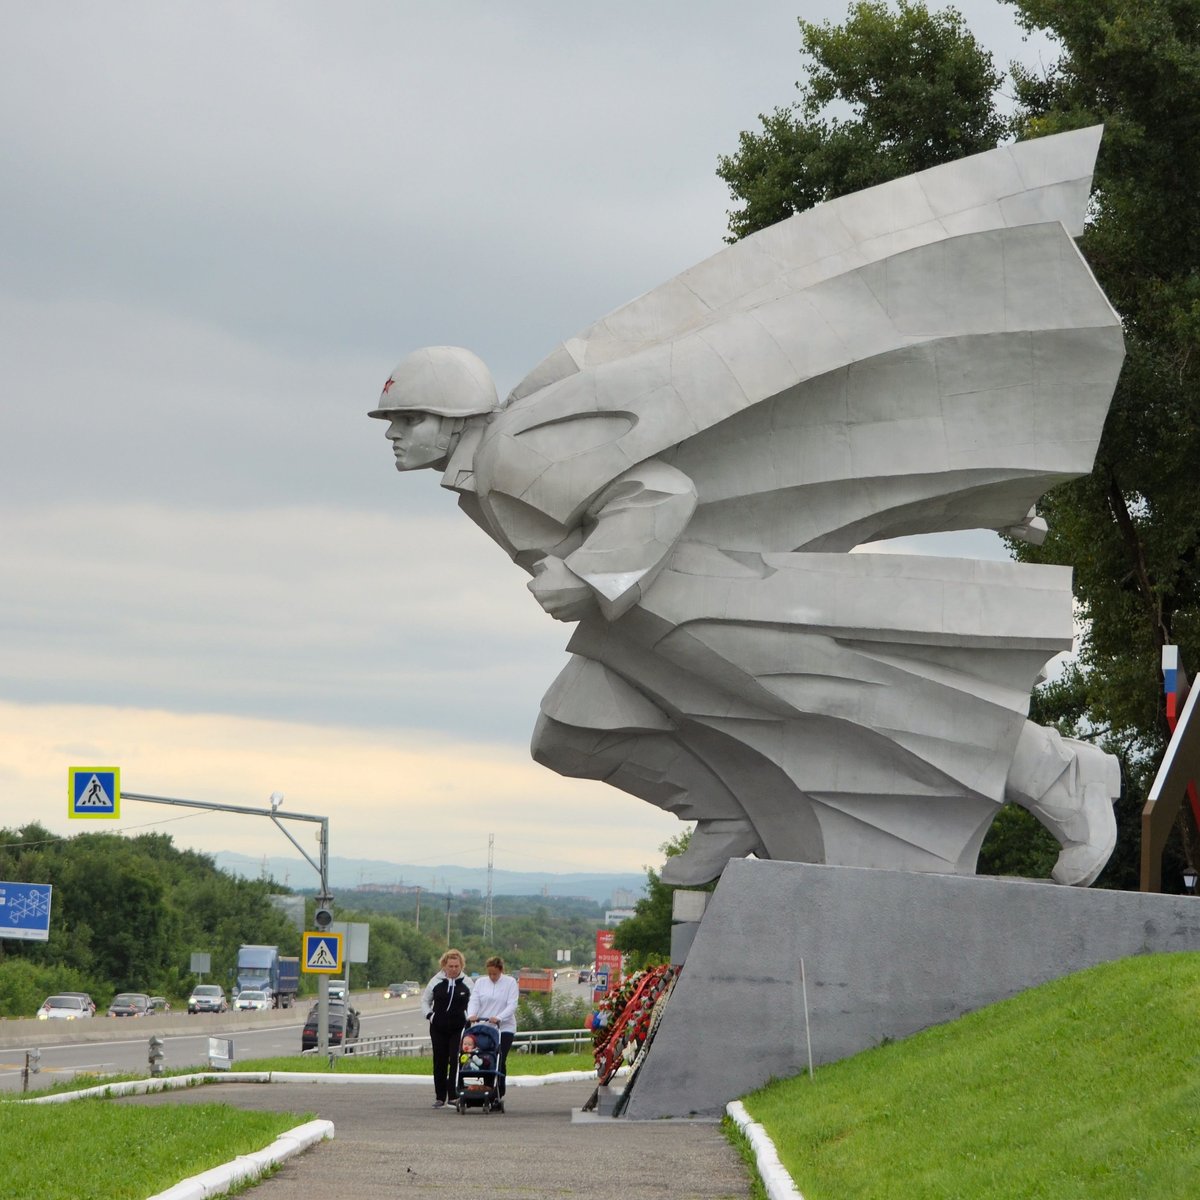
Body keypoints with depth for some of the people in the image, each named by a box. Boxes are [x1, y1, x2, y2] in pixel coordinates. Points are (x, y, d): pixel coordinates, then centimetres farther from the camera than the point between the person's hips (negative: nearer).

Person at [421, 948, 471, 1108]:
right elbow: (425, 1000, 17)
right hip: (438, 1028, 2)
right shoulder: (436, 981, 5)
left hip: (459, 1029, -2)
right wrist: (429, 1015, 3)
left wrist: (469, 1018, -1)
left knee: (456, 1062, -10)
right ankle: (440, 1097, 13)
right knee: (439, 1063, 6)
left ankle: (454, 1096, -8)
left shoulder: (467, 983, 3)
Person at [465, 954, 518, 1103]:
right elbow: (473, 1001, 1)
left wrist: (499, 1018, -22)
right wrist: (471, 1015, -20)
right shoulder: (480, 983, 11)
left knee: (500, 1062, -8)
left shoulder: (510, 982, 2)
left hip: (504, 1028, -2)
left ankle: (499, 1095, -2)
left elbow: (512, 1005, -7)